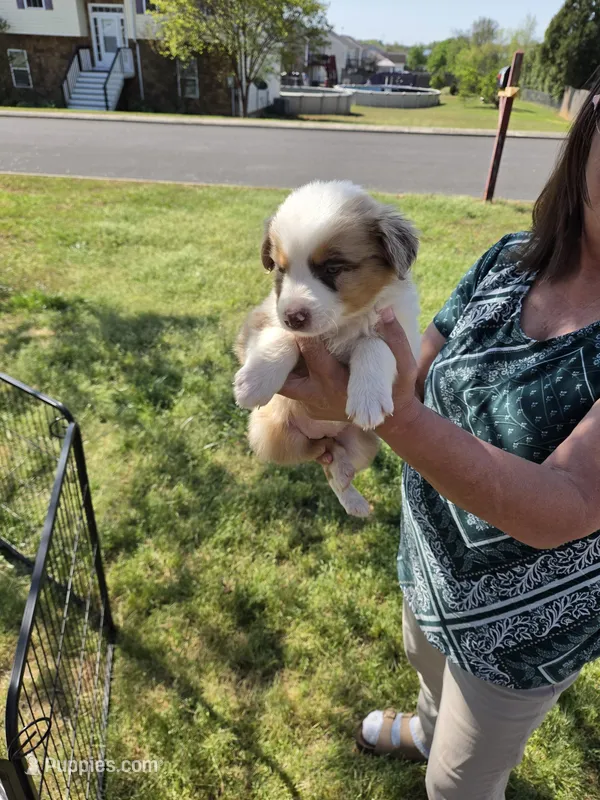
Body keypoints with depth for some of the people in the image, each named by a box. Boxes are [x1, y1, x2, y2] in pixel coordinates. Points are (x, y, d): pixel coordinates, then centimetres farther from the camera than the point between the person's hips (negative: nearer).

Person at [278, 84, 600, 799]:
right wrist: (346, 423, -22)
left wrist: (393, 417, -49)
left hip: (525, 620, -5)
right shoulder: (509, 263, -13)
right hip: (430, 554, 6)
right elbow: (423, 378, -3)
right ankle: (429, 728, 73)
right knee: (425, 660, 37)